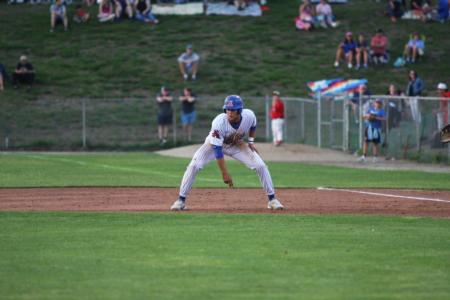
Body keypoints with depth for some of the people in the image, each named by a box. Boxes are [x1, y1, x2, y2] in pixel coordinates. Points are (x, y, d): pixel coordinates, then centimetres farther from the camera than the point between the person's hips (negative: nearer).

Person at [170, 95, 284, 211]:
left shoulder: (249, 115, -27)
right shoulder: (219, 123, -38)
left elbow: (253, 126, 3)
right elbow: (217, 149, -35)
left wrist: (251, 141, -8)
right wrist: (225, 173, -35)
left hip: (236, 145, 3)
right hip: (215, 144, -3)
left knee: (261, 166, -11)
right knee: (194, 166, -23)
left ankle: (272, 199, 6)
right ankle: (181, 200, -11)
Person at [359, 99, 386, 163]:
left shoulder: (381, 111, 3)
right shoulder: (370, 108, 13)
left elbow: (383, 119, -10)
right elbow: (364, 115, 14)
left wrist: (375, 118, -21)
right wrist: (367, 115, -9)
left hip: (376, 128, -3)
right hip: (368, 127, 3)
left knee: (376, 143, -1)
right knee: (366, 141, 1)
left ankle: (375, 157, 7)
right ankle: (364, 156, 5)